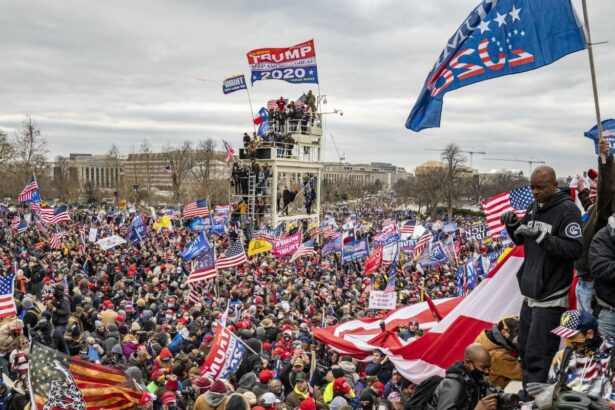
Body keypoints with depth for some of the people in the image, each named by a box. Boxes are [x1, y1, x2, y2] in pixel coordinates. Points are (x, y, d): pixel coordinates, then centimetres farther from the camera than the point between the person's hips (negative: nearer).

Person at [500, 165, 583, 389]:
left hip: (550, 296, -8)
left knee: (537, 356, -8)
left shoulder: (567, 209, -14)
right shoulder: (533, 207, 9)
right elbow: (520, 240, 17)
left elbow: (575, 249, -22)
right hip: (530, 293, 8)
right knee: (525, 349, 17)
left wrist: (541, 236, -29)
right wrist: (513, 224, -3)